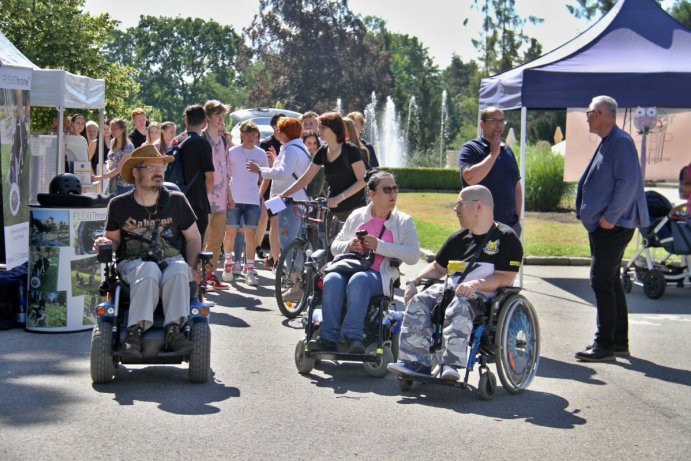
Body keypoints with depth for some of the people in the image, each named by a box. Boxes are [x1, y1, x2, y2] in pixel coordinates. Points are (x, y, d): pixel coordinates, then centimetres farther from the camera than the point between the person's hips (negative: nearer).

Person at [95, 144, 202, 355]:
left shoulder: (176, 201, 9)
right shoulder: (119, 205, 7)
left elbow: (193, 237, 14)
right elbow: (113, 238, 17)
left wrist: (192, 267, -1)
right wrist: (104, 242, -8)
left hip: (171, 260, 1)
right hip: (133, 262, -1)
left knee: (178, 271, -36)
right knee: (148, 271, -38)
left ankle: (173, 329, -37)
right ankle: (136, 330, -44)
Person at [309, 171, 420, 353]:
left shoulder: (404, 221, 11)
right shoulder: (357, 216, 20)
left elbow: (413, 255, -4)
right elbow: (335, 246, 21)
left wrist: (379, 246, -11)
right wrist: (348, 246, -3)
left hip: (379, 276, -3)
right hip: (349, 268, 3)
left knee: (358, 280, -37)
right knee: (331, 280, -32)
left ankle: (352, 336, -40)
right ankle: (328, 338, -35)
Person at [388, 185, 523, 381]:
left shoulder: (505, 238, -1)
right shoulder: (459, 238, 21)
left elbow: (505, 277, -10)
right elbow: (438, 267, 27)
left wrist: (476, 284, -25)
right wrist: (414, 281, 10)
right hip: (450, 290, 7)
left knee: (459, 307, -39)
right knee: (417, 303, -20)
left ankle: (451, 363, -45)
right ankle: (415, 361, -27)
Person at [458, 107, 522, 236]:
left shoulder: (507, 150, 15)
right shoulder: (470, 149, -6)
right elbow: (470, 178, -24)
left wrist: (517, 218, 14)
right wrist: (493, 153, -16)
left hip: (510, 225, 6)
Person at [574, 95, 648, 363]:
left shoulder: (621, 143, -16)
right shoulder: (607, 143, 16)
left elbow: (627, 184, -23)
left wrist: (610, 217, -22)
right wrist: (588, 211, 17)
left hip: (613, 227, -11)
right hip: (602, 226, 11)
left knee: (602, 282, -10)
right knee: (611, 282, 15)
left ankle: (605, 345, -6)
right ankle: (619, 342, 22)